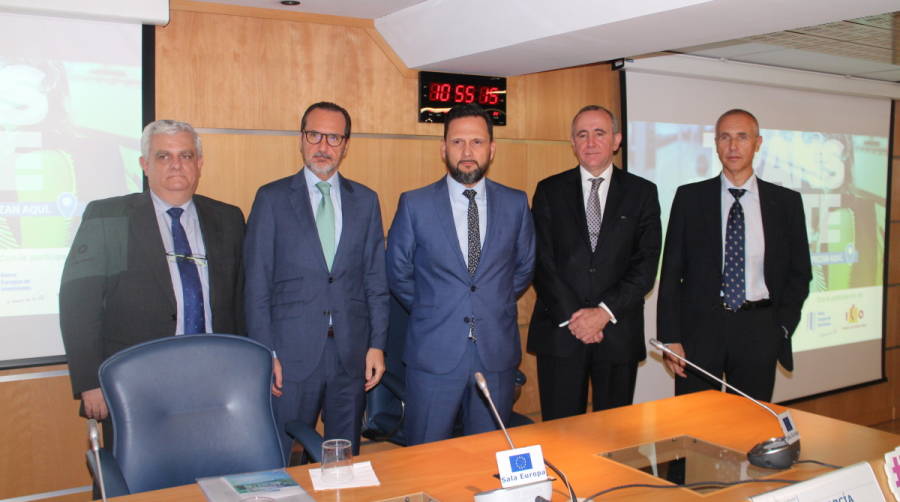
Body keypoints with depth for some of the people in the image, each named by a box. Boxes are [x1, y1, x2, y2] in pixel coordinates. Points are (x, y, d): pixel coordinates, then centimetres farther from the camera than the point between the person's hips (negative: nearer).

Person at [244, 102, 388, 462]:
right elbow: (257, 284, -1)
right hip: (292, 351, -2)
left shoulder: (365, 201, 9)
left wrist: (377, 344, 2)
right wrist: (265, 353, -7)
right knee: (280, 461, 5)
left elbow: (376, 280, 9)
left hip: (351, 352, 3)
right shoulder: (272, 199, 1)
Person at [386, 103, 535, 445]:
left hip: (497, 353, 2)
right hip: (434, 353, -2)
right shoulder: (414, 204, -3)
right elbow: (398, 272, 6)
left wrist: (496, 305, 11)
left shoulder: (515, 204, 3)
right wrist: (430, 313, 8)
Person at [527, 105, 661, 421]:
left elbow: (646, 264, -2)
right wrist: (572, 316, -11)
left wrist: (605, 311, -13)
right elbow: (542, 261, -1)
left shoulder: (642, 193, 6)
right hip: (559, 331, 0)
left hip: (619, 333, 1)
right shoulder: (549, 191, 6)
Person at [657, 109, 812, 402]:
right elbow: (671, 271, 2)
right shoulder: (690, 197, 3)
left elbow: (799, 273, 10)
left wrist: (782, 328, -1)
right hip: (699, 330, -1)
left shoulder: (786, 202, 6)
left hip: (759, 334, 1)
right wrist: (670, 337, -4)